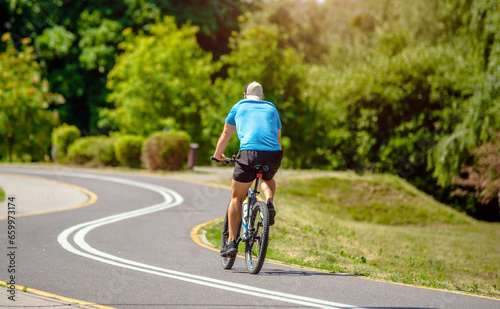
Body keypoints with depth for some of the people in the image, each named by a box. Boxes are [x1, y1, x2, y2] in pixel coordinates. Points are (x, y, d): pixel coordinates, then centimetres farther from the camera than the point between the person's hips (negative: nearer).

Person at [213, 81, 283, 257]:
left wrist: (218, 155, 44)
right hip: (273, 154, 2)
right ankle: (269, 202, 5)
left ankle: (231, 242, 8)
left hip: (249, 153, -2)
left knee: (236, 198, 13)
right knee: (268, 179, 36)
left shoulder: (239, 107, 22)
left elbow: (226, 135, 29)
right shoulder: (271, 108, 27)